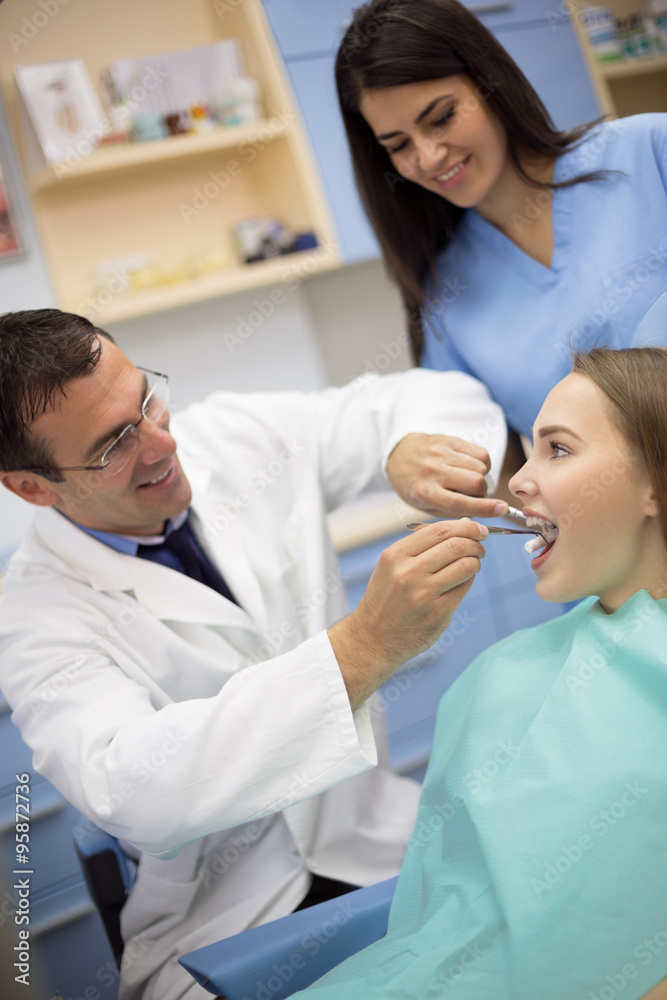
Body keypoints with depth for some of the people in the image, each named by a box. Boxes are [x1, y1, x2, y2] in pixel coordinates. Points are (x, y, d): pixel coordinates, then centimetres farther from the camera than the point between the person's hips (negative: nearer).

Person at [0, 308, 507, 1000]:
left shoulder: (238, 437, -2)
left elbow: (441, 396, 6)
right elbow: (131, 794, -31)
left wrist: (414, 449, -21)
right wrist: (366, 647, -39)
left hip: (376, 844, 4)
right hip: (224, 925, -3)